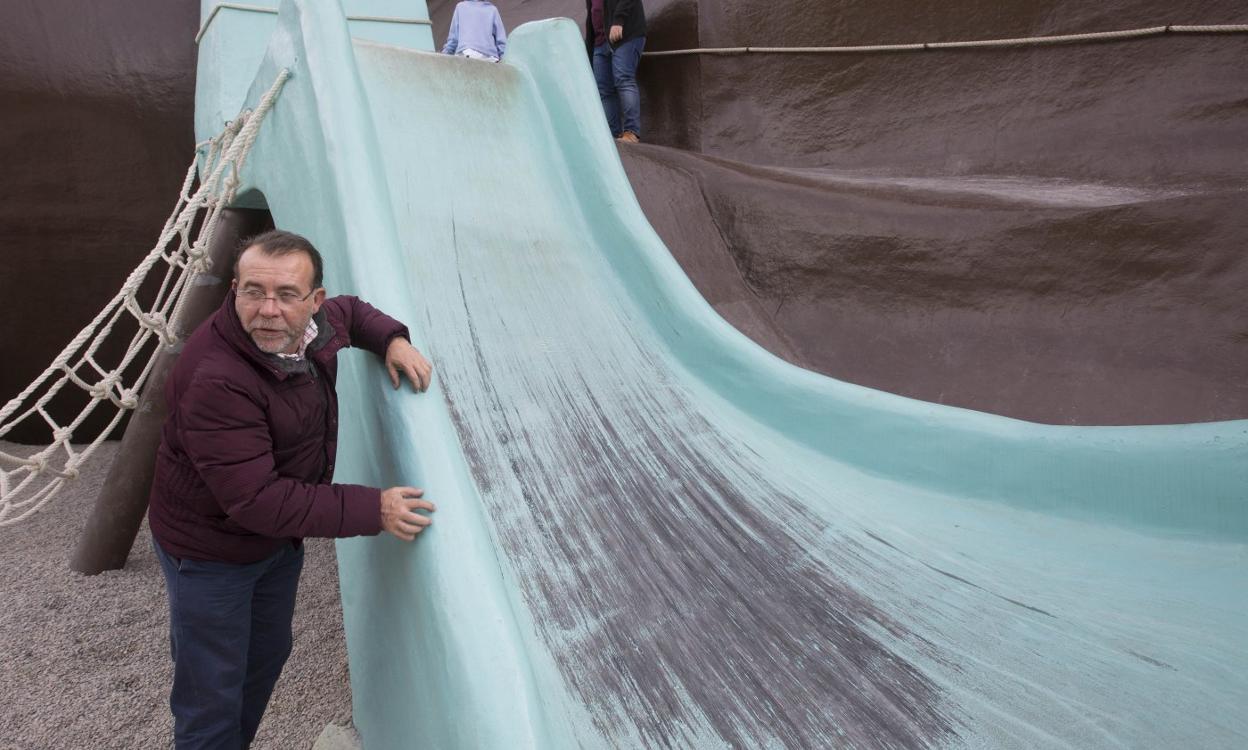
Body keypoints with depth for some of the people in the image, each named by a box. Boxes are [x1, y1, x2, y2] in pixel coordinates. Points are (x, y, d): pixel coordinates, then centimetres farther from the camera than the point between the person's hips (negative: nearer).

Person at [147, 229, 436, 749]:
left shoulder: (316, 323, -11)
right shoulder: (215, 380, -35)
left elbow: (352, 312, 14)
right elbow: (256, 500, -35)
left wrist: (393, 340, -8)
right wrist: (372, 510, -35)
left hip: (281, 535, 8)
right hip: (211, 553, -8)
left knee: (268, 654, 27)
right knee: (212, 703, 7)